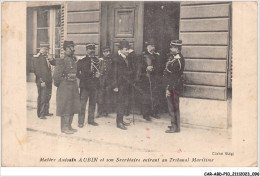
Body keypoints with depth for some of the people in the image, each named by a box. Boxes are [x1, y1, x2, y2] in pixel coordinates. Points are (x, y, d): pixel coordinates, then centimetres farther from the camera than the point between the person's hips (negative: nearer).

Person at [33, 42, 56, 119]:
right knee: (42, 98, -4)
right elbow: (37, 70, -13)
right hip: (42, 81, -8)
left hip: (48, 80, 8)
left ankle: (46, 112, 26)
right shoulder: (36, 57, -8)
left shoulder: (47, 56, 14)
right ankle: (40, 114, 5)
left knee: (48, 97, 14)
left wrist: (51, 59, -7)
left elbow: (55, 63, 15)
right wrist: (41, 81, -16)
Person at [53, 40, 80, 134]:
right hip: (65, 87, -8)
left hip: (73, 87, 8)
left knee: (73, 107, 12)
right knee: (65, 108, -2)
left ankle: (69, 126, 23)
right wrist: (66, 78, -4)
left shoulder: (74, 60, 11)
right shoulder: (62, 61, -12)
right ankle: (64, 127, 8)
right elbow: (56, 76, -13)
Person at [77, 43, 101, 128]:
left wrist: (98, 74, 0)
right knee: (82, 103, -5)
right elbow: (78, 73, -1)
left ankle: (91, 120, 21)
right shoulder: (82, 61, 0)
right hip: (85, 85, -4)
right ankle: (81, 122, 1)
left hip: (94, 85, 5)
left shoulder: (97, 61, 13)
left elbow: (99, 71, 21)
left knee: (93, 103, 10)